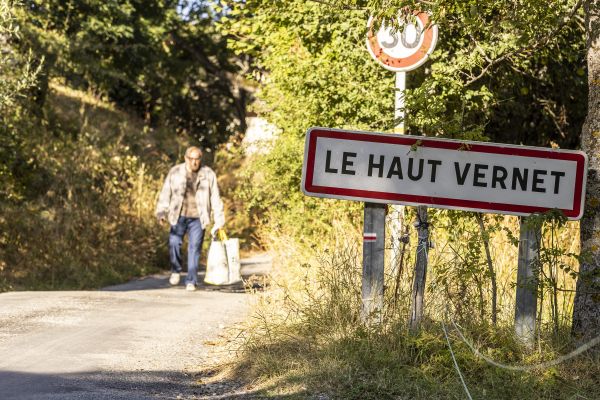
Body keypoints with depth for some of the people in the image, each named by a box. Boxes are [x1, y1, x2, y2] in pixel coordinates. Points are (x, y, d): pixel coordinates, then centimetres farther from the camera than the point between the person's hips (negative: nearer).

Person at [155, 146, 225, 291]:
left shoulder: (208, 175, 2)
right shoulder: (175, 172, 2)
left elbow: (215, 199, 6)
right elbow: (165, 194, 4)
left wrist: (219, 222, 3)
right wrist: (161, 213, -6)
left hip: (197, 219, 0)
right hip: (179, 216, 0)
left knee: (194, 248, -6)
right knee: (174, 243, -14)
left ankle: (191, 281, 1)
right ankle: (176, 270, 12)